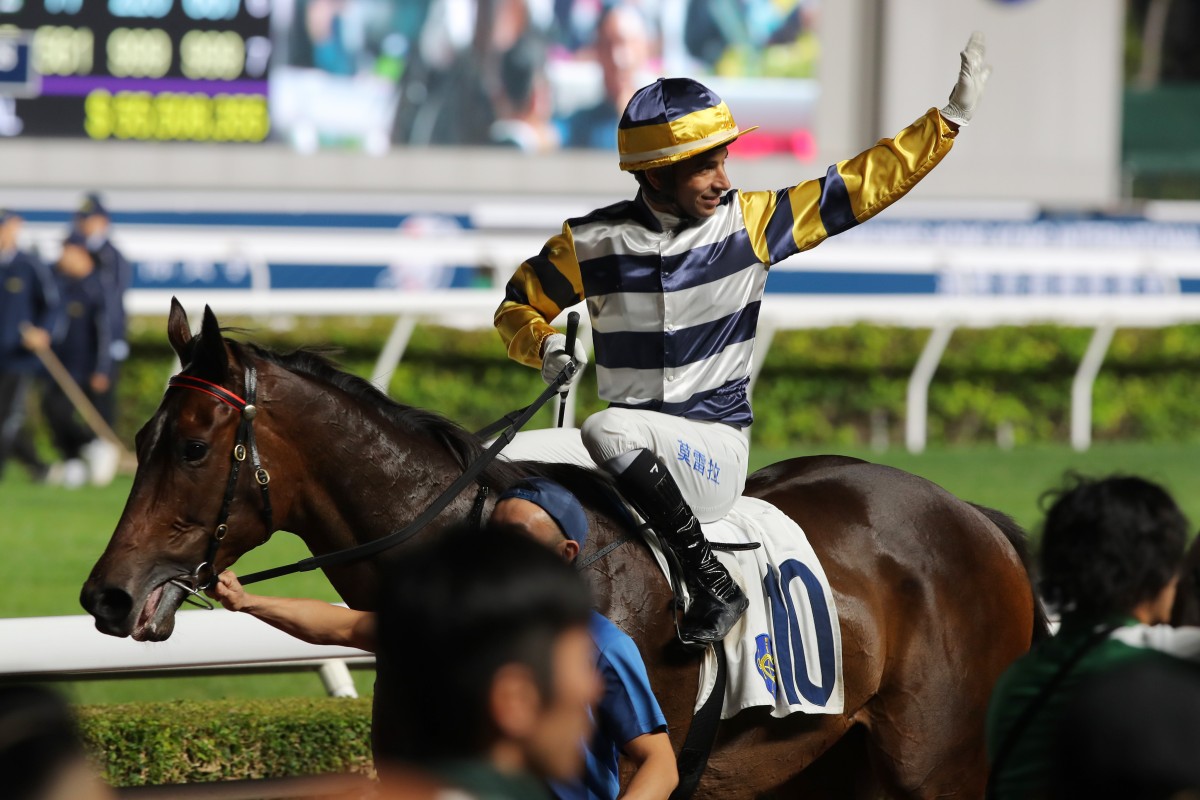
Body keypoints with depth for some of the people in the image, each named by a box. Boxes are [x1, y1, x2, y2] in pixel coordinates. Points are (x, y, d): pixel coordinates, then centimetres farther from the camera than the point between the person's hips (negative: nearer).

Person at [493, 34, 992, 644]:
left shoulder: (749, 222, -1)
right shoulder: (588, 243, 1)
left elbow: (862, 185, 2)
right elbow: (517, 306, 17)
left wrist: (950, 119, -1)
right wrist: (546, 346, -5)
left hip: (717, 449, -3)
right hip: (634, 446, 3)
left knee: (610, 431, -35)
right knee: (507, 464, -23)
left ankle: (714, 586, -24)